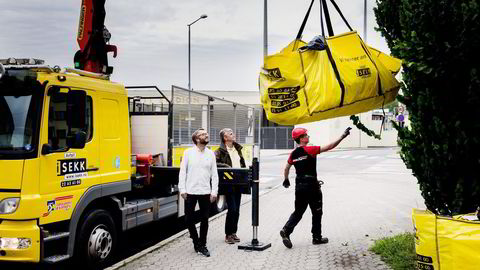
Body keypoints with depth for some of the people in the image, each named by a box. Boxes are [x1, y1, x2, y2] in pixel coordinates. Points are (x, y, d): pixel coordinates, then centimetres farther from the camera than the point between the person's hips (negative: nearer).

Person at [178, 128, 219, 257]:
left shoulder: (210, 154, 5)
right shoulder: (188, 153, 0)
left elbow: (214, 174, 5)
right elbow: (182, 172, 0)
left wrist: (214, 192, -1)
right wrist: (182, 190, -6)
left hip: (205, 192, 1)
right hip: (190, 192, -1)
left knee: (204, 220, 5)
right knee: (189, 219, 4)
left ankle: (202, 245, 19)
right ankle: (196, 242, 24)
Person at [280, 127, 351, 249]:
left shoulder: (293, 153, 6)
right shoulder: (309, 150, -13)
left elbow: (287, 168, 18)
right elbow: (329, 147, -16)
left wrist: (286, 180, 34)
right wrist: (342, 137, -12)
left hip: (299, 186, 6)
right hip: (311, 185, -6)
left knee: (298, 211, 13)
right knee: (317, 212, 9)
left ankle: (286, 230, -6)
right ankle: (317, 237, 17)